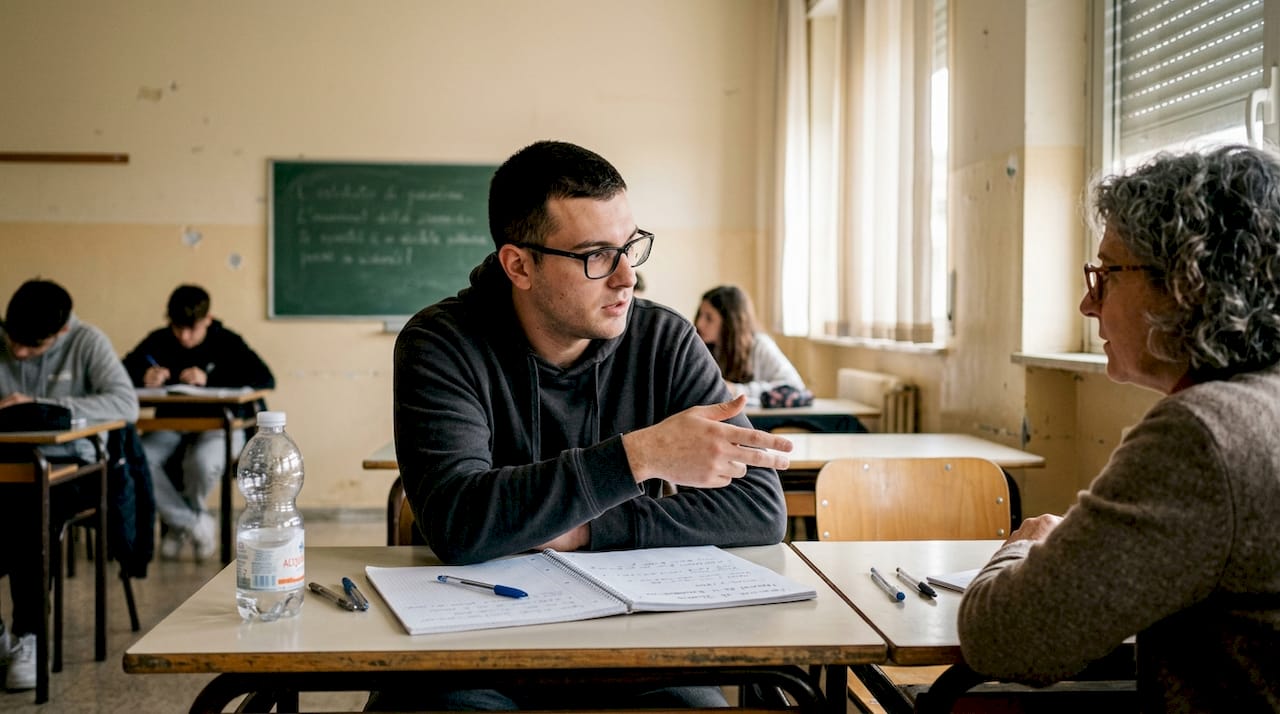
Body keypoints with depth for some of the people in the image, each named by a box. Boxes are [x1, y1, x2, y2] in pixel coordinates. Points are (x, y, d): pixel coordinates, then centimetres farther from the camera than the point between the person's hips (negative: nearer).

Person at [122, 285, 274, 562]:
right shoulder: (158, 341, 3)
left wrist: (209, 379, -27)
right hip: (171, 425, 3)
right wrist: (144, 376, -28)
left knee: (203, 462, -37)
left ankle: (179, 522, -2)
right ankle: (197, 525, -12)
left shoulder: (226, 342, -5)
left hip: (218, 424, -3)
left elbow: (265, 379, -19)